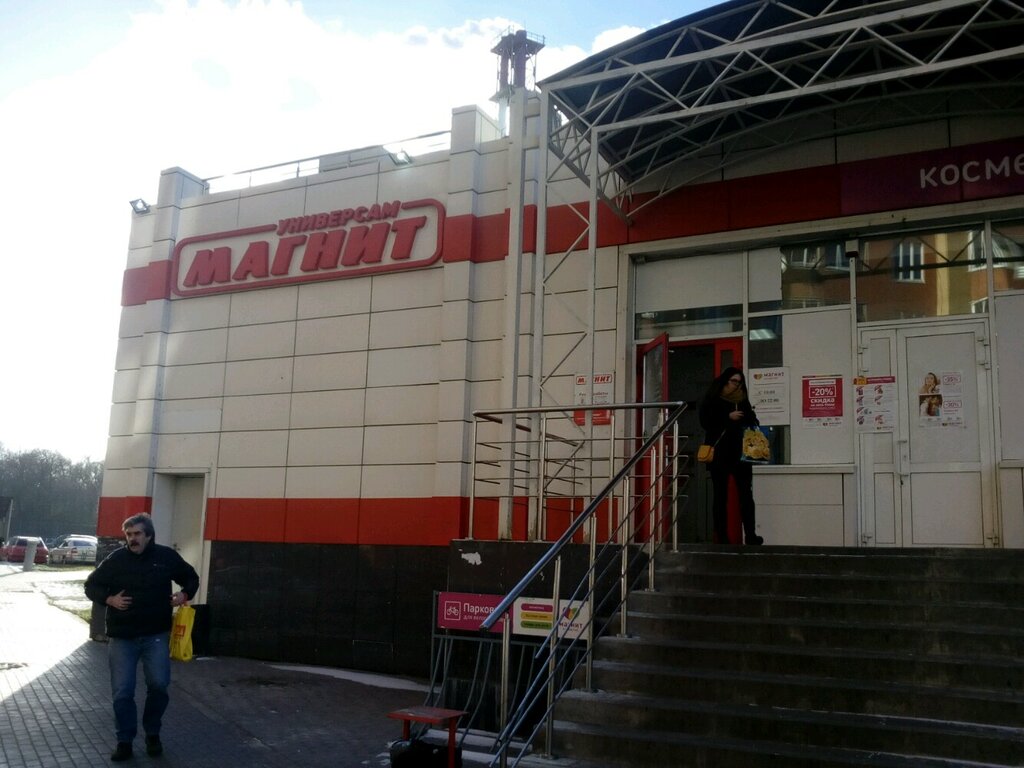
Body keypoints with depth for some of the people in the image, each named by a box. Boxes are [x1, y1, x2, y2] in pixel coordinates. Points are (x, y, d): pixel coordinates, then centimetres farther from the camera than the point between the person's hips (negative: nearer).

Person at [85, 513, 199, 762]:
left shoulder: (166, 556, -2)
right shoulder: (116, 559, -4)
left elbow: (191, 578, 14)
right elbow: (92, 585, 7)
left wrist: (185, 594, -6)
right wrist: (109, 599, -11)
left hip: (156, 635, 0)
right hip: (122, 638, 0)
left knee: (158, 685, -4)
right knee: (122, 692, 1)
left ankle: (152, 734, 19)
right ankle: (125, 741, 17)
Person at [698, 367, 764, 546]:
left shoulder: (743, 401, 15)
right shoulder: (712, 400, 4)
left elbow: (752, 422, 18)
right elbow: (705, 421, -8)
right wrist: (728, 417, -15)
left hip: (741, 452, 3)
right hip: (720, 454, -3)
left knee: (746, 494, -5)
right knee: (721, 496, 1)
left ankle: (750, 535, -4)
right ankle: (722, 537, 3)